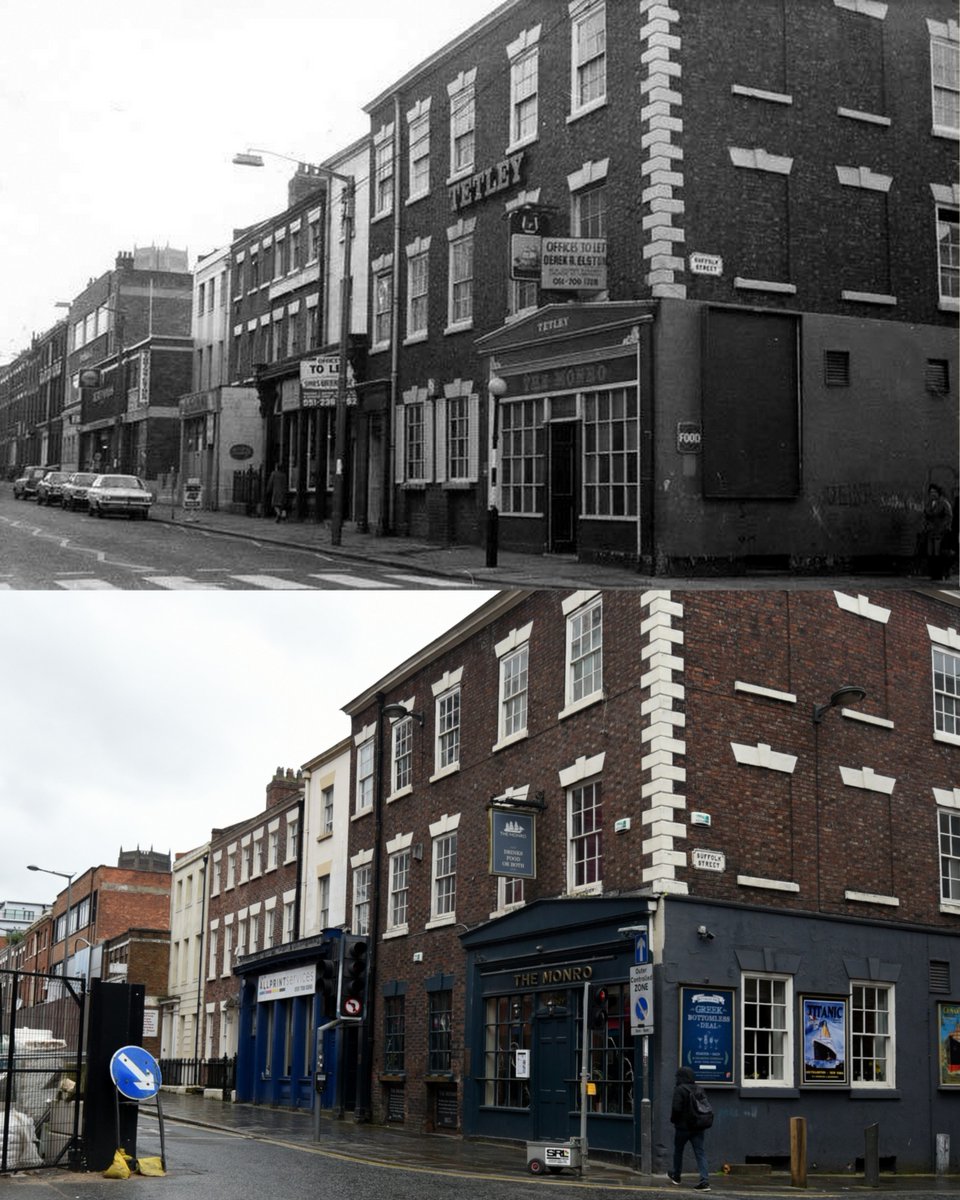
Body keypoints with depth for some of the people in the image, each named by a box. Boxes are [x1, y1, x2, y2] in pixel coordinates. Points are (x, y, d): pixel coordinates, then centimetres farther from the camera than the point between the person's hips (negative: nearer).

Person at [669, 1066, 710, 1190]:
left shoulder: (679, 1090, -14)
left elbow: (676, 1108, -20)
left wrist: (673, 1120, -3)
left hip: (683, 1126, -4)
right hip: (698, 1127, 4)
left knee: (678, 1150, 18)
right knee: (700, 1152, 0)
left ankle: (676, 1176, 34)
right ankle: (705, 1180, -13)